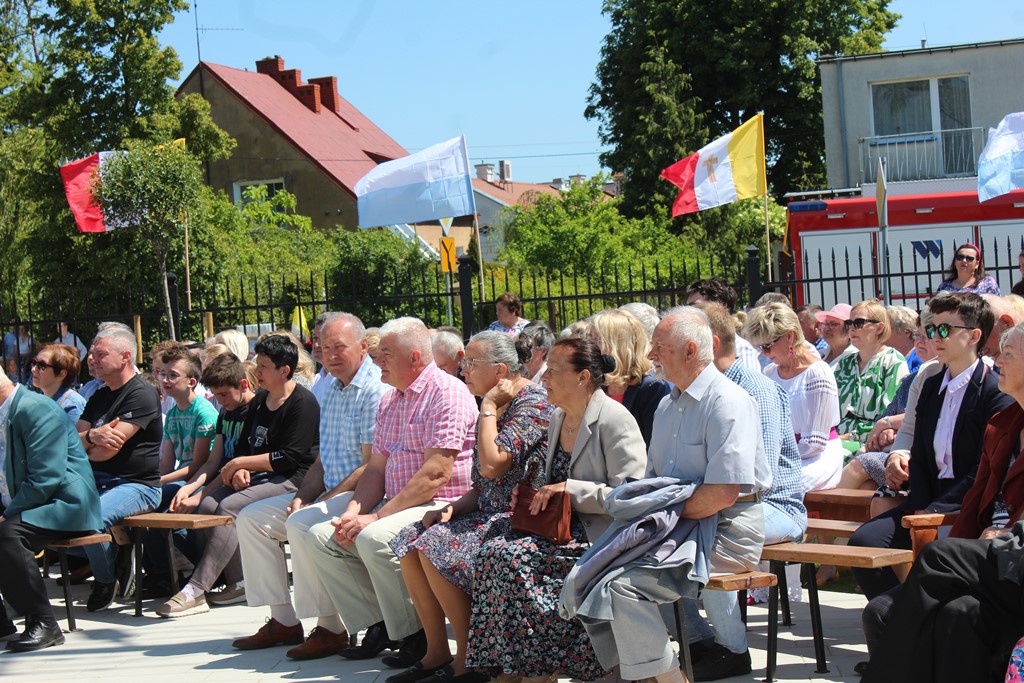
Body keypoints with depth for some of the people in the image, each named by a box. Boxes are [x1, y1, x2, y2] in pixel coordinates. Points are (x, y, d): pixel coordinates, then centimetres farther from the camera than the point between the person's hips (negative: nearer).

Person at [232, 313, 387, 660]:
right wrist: (302, 496, 2)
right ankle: (284, 620, 3)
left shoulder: (376, 390, -13)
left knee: (302, 524, -33)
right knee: (251, 518, 5)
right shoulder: (333, 390, 17)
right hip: (329, 491, 10)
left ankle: (331, 628, -22)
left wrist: (327, 500, -19)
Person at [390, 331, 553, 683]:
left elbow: (492, 464, -25)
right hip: (490, 513, 10)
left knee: (436, 546, -24)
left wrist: (488, 408, -14)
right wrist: (452, 508, 2)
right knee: (411, 541, -3)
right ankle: (437, 653, 0)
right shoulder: (497, 406, 15)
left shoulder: (532, 401, -14)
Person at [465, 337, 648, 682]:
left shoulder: (613, 420, -12)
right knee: (492, 552, -19)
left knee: (510, 557, -27)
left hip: (599, 534, -8)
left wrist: (569, 489, -20)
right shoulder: (557, 418, 15)